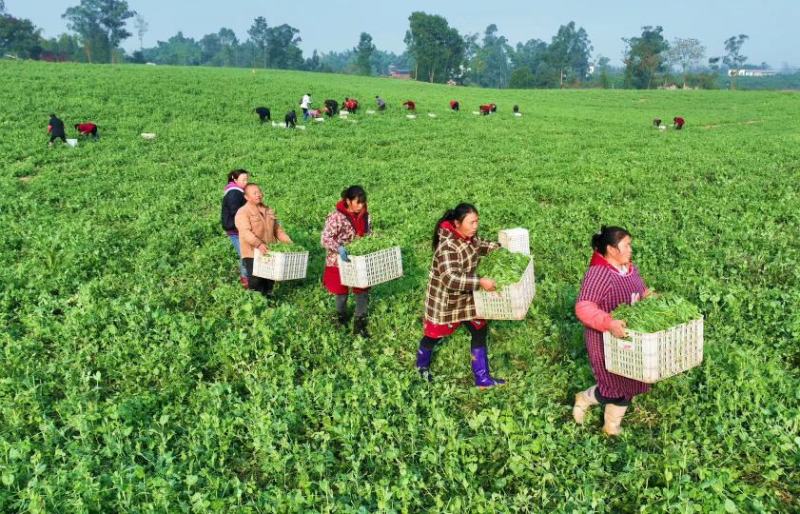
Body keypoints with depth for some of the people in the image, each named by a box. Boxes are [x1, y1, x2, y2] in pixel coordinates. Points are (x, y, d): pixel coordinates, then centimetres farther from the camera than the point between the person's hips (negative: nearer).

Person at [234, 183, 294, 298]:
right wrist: (258, 244, -37)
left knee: (269, 281, 12)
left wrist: (289, 242, 5)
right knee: (255, 284, -6)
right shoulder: (242, 212, -8)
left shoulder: (268, 211, 14)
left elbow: (277, 229, 18)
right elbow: (246, 232, -22)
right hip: (252, 254, -6)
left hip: (269, 253, 6)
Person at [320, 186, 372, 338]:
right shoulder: (336, 217, -21)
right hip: (340, 262, -4)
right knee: (342, 292, 14)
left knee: (363, 291, 4)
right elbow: (325, 239, -22)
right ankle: (341, 317, 41)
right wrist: (339, 248, -38)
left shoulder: (366, 216, -3)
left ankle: (359, 324, 18)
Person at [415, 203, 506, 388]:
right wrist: (480, 282, -41)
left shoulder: (469, 237, -7)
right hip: (444, 299, -7)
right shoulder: (447, 246, -33)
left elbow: (480, 246, 16)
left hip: (467, 296, 7)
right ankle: (422, 365, 44)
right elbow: (451, 279, -41)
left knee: (480, 331, 7)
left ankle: (483, 378, 18)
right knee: (435, 334, 14)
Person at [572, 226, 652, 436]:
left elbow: (643, 294, 19)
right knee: (615, 387, -4)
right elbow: (583, 308, -32)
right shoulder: (599, 274, -25)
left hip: (628, 338, 9)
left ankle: (612, 427, 34)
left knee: (628, 383, 15)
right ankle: (584, 399, 26)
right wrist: (609, 323, -43)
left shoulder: (630, 268, 3)